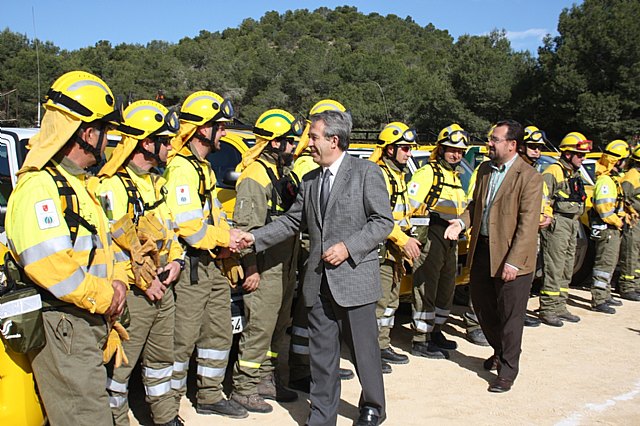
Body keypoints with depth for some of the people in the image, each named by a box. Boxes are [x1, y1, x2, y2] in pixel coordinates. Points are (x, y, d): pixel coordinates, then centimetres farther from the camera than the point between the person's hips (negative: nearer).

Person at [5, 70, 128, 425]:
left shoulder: (80, 184, 16)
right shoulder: (38, 187, -17)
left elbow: (105, 240, 22)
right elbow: (48, 264, -28)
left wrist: (117, 281, 4)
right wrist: (105, 297, -18)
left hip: (90, 323, 10)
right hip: (62, 327, -10)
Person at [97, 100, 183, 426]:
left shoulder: (156, 183, 13)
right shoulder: (112, 186, -16)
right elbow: (111, 241, -22)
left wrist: (175, 259, 5)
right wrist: (144, 280, -17)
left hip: (163, 287, 9)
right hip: (132, 294, -9)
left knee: (162, 356, 20)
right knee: (120, 363, 2)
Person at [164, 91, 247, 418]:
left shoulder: (203, 166, 17)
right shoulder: (180, 169, -16)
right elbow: (189, 228, -24)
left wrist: (228, 255, 7)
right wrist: (225, 238, -9)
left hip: (215, 265, 10)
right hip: (191, 267, -10)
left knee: (219, 332, 16)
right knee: (183, 339, -1)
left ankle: (210, 397, 31)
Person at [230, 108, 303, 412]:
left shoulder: (282, 173, 16)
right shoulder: (255, 176, -14)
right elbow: (246, 226, -19)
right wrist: (251, 269, -21)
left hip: (286, 267, 9)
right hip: (265, 269, -9)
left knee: (278, 327, 16)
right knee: (259, 328, -4)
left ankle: (266, 379, 29)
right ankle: (244, 388, 9)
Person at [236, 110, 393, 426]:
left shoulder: (366, 172, -4)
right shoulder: (309, 181, 14)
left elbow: (383, 221, -7)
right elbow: (292, 222, 15)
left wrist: (348, 247, -16)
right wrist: (254, 238, 4)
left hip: (354, 277, -5)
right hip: (319, 281, 5)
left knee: (363, 348, 7)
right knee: (321, 352, 11)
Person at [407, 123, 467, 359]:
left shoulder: (455, 177, 20)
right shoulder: (427, 173, -9)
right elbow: (414, 205, -17)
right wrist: (420, 235, -20)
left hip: (450, 239, 9)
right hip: (432, 236, -9)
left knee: (447, 287, 17)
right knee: (426, 289, -5)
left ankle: (435, 332, 31)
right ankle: (420, 341, 1)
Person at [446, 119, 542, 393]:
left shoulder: (529, 178, -14)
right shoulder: (485, 170, 8)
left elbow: (528, 224, -17)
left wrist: (513, 262, -21)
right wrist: (463, 221, -1)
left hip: (511, 257, -7)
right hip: (482, 249, 7)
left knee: (510, 315, 4)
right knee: (483, 307, 18)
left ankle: (507, 370, 19)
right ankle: (500, 352, 41)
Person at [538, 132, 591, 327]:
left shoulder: (575, 175, 19)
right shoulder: (553, 172, -10)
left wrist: (576, 222, 22)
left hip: (572, 224, 9)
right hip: (557, 224, -9)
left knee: (566, 269, 13)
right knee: (554, 269, -8)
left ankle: (560, 307, 21)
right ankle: (547, 310, -2)